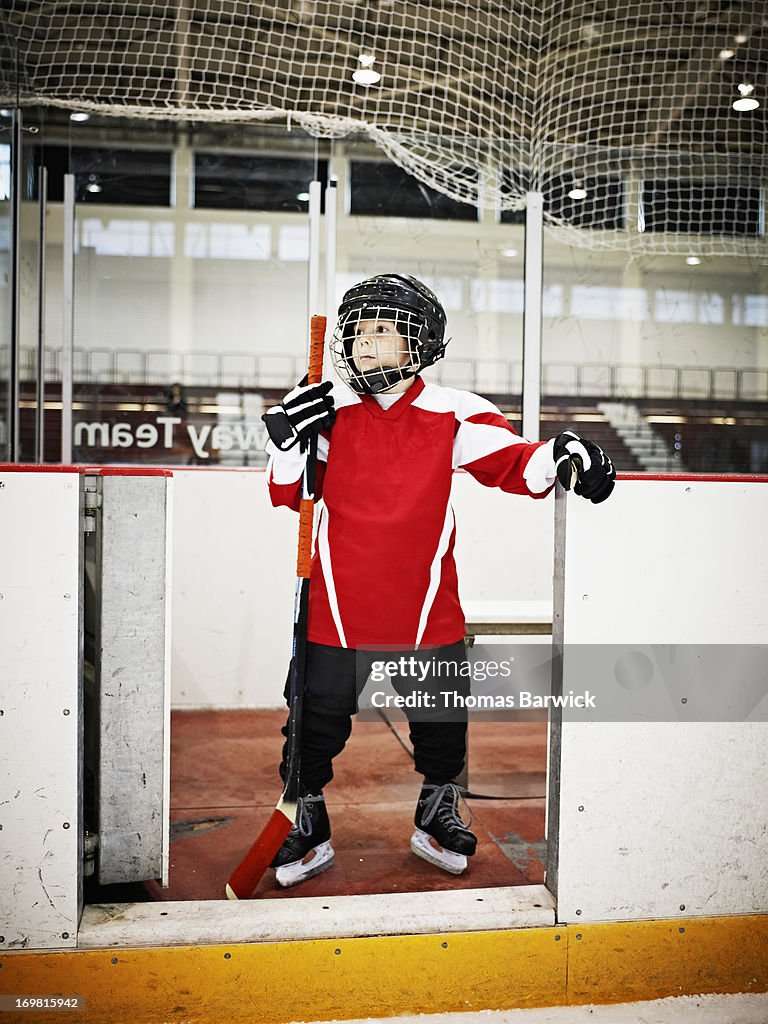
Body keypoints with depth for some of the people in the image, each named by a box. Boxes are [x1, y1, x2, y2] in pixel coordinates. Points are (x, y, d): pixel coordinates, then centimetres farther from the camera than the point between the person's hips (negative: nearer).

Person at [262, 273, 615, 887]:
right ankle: (310, 828, 31)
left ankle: (437, 817, 40)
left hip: (428, 610, 0)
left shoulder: (453, 415, -5)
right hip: (339, 607, 0)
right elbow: (289, 497, 4)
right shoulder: (329, 412, 0)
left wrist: (559, 455, -26)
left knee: (442, 723, 15)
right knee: (317, 723, 8)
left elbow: (515, 464, -7)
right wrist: (288, 448, -14)